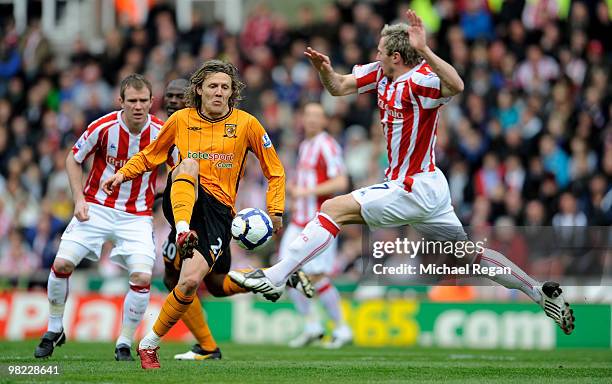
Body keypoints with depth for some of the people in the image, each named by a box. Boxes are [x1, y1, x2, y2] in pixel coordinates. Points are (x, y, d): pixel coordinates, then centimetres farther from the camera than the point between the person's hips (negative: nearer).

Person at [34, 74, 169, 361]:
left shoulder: (161, 132, -12)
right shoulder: (103, 127, -14)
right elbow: (73, 160, 2)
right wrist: (79, 199, -8)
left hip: (137, 215, 0)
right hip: (97, 206, 0)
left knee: (142, 277, -16)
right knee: (62, 264, -11)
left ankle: (124, 343, 2)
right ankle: (54, 329, 13)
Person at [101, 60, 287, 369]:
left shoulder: (246, 124, 3)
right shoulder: (181, 119, 8)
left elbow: (274, 171, 10)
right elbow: (150, 155, 21)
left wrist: (275, 211, 0)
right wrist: (122, 174, 4)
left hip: (219, 210, -1)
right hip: (183, 201, 1)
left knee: (191, 281, -19)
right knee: (188, 164, -34)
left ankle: (151, 342, -1)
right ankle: (183, 232, -53)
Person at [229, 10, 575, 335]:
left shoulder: (419, 81, -21)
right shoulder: (381, 74, 5)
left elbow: (456, 86, -41)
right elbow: (339, 87, 12)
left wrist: (425, 51, -51)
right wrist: (324, 69, -9)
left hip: (414, 190, -10)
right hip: (428, 188, 10)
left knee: (333, 209, -12)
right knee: (469, 256, 16)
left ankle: (274, 278, -12)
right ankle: (543, 293, 19)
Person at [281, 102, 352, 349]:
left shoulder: (327, 146, -10)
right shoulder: (304, 146, 17)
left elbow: (341, 183, -19)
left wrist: (307, 191, -19)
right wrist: (294, 189, 11)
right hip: (299, 220, 9)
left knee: (316, 277, -8)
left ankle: (342, 329, 6)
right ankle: (311, 326, 11)